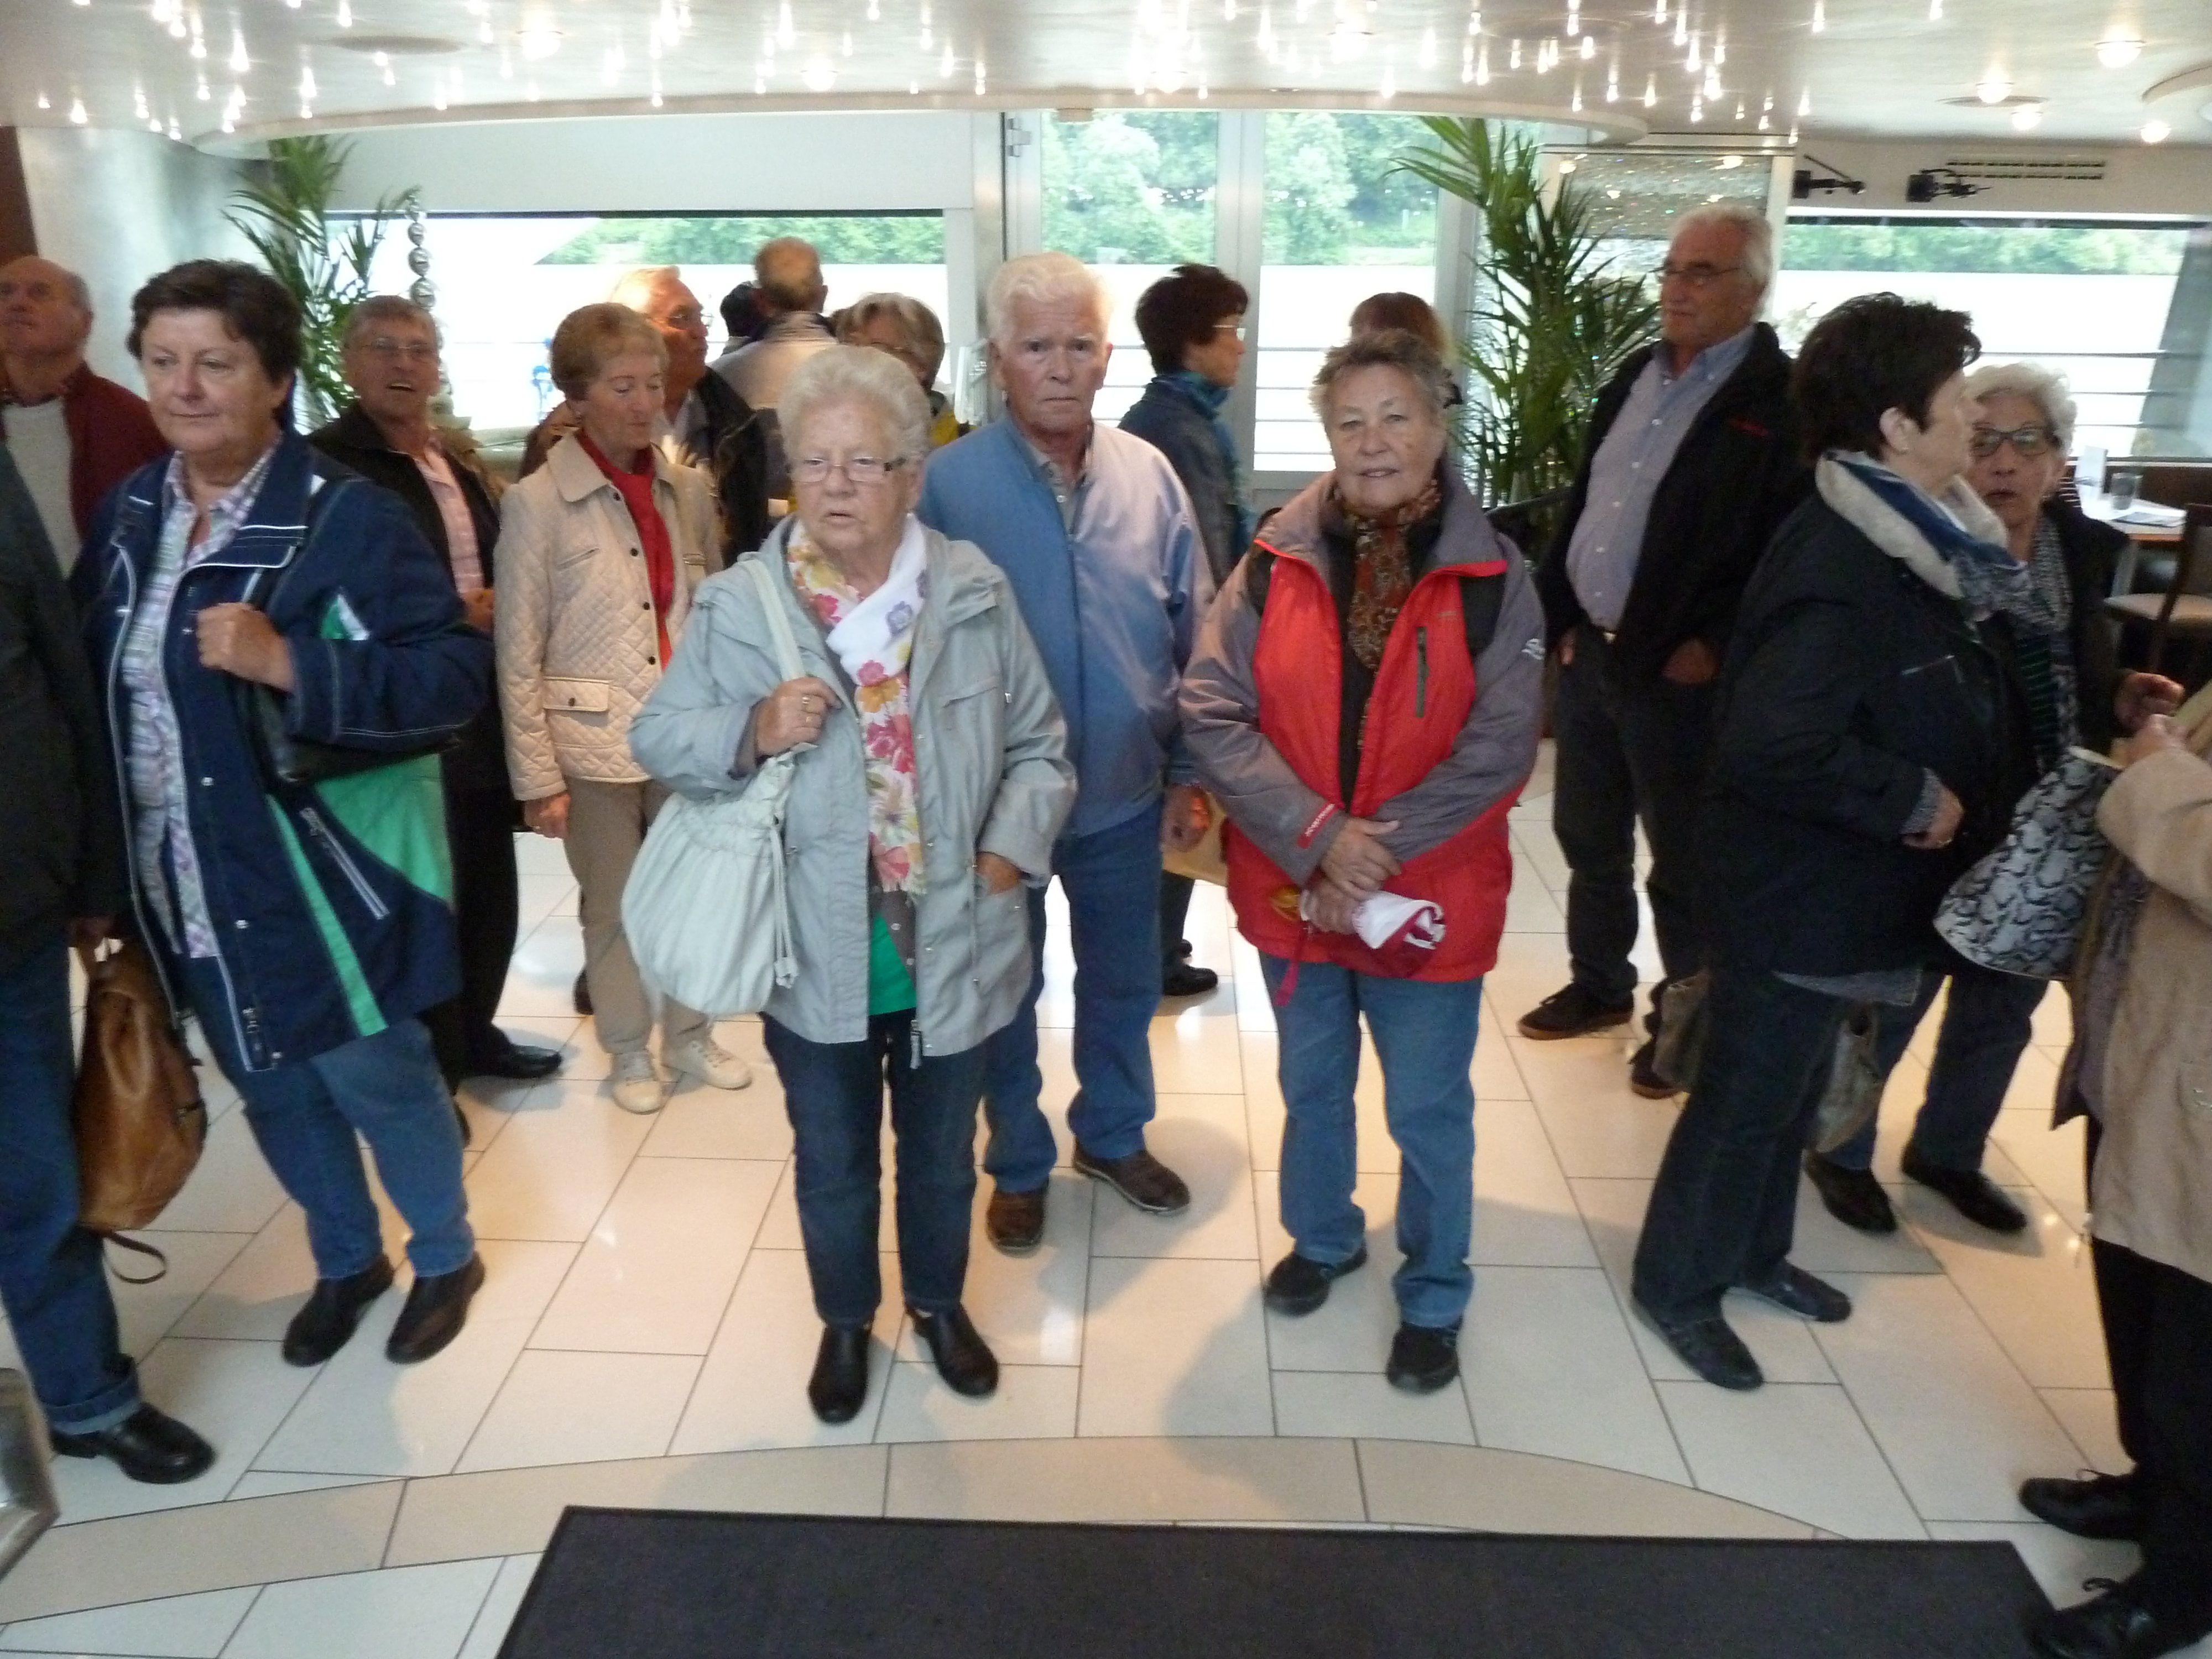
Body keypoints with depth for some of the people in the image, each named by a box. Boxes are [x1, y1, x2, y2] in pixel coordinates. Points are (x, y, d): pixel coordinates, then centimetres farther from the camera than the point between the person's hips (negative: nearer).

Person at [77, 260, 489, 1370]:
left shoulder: (349, 518, -15)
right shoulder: (128, 514, 5)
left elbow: (456, 675, -21)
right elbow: (86, 683, 14)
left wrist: (287, 665, -30)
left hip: (320, 876, -6)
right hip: (186, 885, 6)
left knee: (377, 1080, 8)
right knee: (271, 1089, 20)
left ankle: (446, 1258, 34)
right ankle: (346, 1261, 43)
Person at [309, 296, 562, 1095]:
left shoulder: (461, 462, 15)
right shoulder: (326, 463, -10)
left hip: (481, 706, 8)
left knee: (490, 883, 15)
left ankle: (473, 1033, 34)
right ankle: (424, 1070, 16)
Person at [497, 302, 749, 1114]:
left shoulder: (689, 490, 3)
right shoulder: (537, 503, -7)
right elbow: (519, 655, -6)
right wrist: (537, 775, -9)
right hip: (595, 739, -3)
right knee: (612, 907, 10)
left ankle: (690, 1036, 33)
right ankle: (630, 1053, 29)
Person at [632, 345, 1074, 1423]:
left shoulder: (973, 593, -5)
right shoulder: (737, 605, -8)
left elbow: (1039, 746, 2)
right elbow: (658, 741, -4)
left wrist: (1011, 848, -11)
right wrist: (751, 730, -23)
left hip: (953, 948, 1)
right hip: (814, 958, -1)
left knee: (941, 1154, 22)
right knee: (833, 1164, 19)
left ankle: (938, 1305, 49)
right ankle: (845, 1321, 46)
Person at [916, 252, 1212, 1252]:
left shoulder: (1148, 474, -3)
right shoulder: (949, 483, -13)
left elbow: (1194, 638, 3)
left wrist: (1190, 775, 3)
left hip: (1126, 795, 3)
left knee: (1123, 983, 19)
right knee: (1006, 991, 15)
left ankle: (1113, 1135, 44)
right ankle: (1018, 1166, 37)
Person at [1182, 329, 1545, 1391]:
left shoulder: (1490, 577, -8)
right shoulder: (1276, 562, -5)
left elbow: (1498, 750, -11)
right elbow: (1213, 711, -10)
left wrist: (1373, 854, -17)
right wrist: (1317, 838, -19)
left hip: (1427, 897, -2)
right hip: (1291, 886, 2)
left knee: (1428, 1109, 11)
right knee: (1311, 1085, 21)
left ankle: (1434, 1298, 34)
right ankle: (1321, 1238, 47)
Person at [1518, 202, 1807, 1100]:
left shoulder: (1782, 399, -12)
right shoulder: (1635, 376, 13)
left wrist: (1714, 647, -19)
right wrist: (1560, 613, 9)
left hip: (1680, 674, -7)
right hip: (1589, 651, 7)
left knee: (1682, 860, 6)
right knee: (1587, 838, 18)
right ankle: (1599, 984, 37)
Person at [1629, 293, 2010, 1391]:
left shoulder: (1905, 546, 4)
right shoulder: (1838, 574, -27)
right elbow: (1775, 749, -36)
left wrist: (1942, 798, 0)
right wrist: (1914, 799, -23)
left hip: (1840, 887, 10)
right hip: (1796, 894, -10)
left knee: (1794, 1084, 23)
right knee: (1746, 1094, 7)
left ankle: (1754, 1252, 43)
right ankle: (1678, 1284, 26)